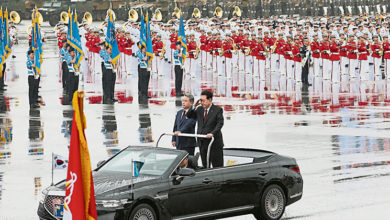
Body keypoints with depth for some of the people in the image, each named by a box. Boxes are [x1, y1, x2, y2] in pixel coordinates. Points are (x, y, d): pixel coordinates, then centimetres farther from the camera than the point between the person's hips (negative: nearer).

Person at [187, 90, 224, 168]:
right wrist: (194, 106, 0)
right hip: (202, 143, 5)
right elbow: (189, 116, 14)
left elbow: (220, 123, -14)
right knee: (205, 166, 10)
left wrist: (212, 133, -28)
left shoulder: (218, 110, -5)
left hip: (214, 143, -5)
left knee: (217, 167, -2)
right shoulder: (199, 109, 10)